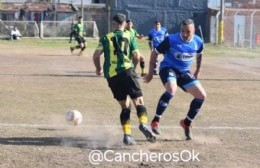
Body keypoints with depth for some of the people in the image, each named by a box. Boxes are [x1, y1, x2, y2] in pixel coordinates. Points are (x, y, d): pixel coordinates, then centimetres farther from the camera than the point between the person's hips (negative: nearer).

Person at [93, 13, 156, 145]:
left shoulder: (106, 38, 12)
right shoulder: (129, 36, 11)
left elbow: (96, 55, 2)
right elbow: (137, 55, 3)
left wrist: (98, 69, 19)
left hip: (111, 75, 2)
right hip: (126, 71, -2)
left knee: (125, 106, 12)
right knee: (139, 101, -3)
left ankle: (127, 135, -1)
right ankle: (143, 123, -31)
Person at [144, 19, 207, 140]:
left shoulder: (198, 42, -8)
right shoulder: (171, 40, -20)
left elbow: (199, 55, 17)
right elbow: (155, 53, -8)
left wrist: (197, 71, 22)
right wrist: (150, 73, -5)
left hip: (184, 72, 5)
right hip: (168, 68, -5)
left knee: (202, 96, -4)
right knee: (171, 90, -36)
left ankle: (187, 123, 15)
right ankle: (155, 121, -24)